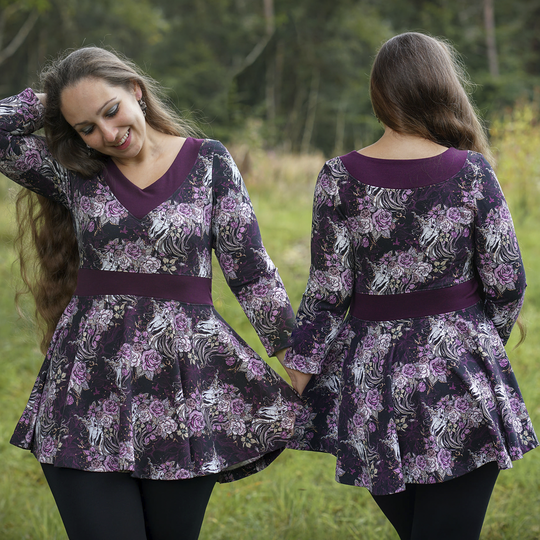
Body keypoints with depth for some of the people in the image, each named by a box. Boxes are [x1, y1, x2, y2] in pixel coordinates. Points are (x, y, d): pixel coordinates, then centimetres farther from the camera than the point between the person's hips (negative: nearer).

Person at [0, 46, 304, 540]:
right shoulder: (74, 174, 9)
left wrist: (298, 361, 2)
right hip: (89, 386, 1)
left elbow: (251, 268, 4)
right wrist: (52, 100, 9)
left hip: (183, 382, -1)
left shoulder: (209, 163, 5)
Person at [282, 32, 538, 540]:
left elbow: (327, 293, -5)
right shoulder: (471, 173, -8)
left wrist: (297, 375, 4)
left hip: (369, 385, 2)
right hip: (458, 383, -2)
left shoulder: (338, 179, -5)